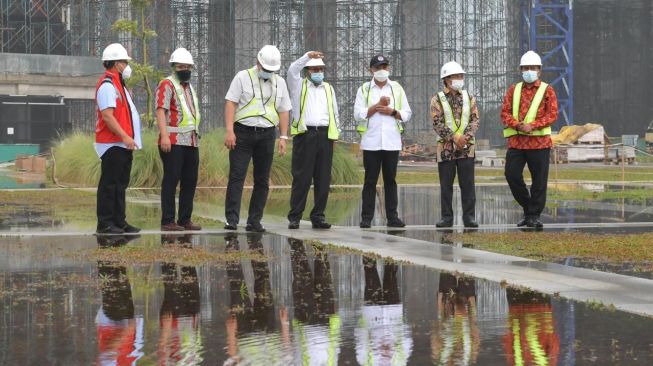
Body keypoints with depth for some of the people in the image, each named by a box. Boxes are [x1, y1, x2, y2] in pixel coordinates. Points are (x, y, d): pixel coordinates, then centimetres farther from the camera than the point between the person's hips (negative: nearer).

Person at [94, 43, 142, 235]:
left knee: (121, 184, 13)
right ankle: (105, 224, -3)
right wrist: (125, 136, -24)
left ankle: (119, 221, 18)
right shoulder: (107, 85, -13)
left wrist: (129, 138, 18)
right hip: (112, 144, -10)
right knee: (109, 184, -6)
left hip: (123, 145, 10)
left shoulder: (118, 84, 20)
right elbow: (107, 116, -21)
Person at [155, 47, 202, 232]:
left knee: (190, 181, 8)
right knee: (171, 180, -7)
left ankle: (185, 219, 15)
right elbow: (161, 111, -14)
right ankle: (167, 221, -5)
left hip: (191, 142, 8)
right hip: (174, 142, -8)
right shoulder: (167, 85, -4)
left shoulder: (189, 88, 22)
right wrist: (164, 135, -24)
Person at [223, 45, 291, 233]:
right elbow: (230, 103, -4)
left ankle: (254, 221, 10)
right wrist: (229, 131, -13)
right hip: (243, 133, -4)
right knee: (236, 177, -9)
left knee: (262, 180, 4)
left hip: (266, 135, 4)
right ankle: (231, 220, -10)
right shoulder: (243, 77, 1)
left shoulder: (279, 82, 13)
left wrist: (283, 137, 5)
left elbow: (283, 110, 14)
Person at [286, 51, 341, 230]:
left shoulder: (328, 88, 22)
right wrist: (308, 56, -19)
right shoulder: (299, 86, 10)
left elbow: (335, 113, 25)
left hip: (325, 135, 4)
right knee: (301, 177, -7)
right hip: (305, 134, -4)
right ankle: (294, 217, -4)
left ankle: (318, 216, 6)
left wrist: (336, 133, 15)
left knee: (323, 178, 1)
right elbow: (292, 71, -9)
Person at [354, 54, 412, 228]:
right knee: (370, 181, -1)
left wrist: (392, 111, -8)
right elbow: (358, 114, -5)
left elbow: (407, 115, 9)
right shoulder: (364, 90, 7)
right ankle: (366, 217, 1)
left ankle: (392, 217, 7)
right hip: (371, 142, -2)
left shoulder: (397, 88, 12)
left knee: (390, 180, 4)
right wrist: (378, 105, -10)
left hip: (392, 142, 2)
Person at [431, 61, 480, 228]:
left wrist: (466, 136, -15)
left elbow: (475, 120, 3)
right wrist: (454, 138, -17)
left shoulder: (469, 98, 9)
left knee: (467, 184, 1)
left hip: (466, 147, 2)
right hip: (445, 148, -2)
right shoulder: (437, 99, 0)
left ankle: (469, 217, 5)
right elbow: (438, 124, -8)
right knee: (446, 185, 3)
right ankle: (446, 217, 9)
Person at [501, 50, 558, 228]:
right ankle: (528, 208, 15)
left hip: (540, 142, -3)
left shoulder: (547, 90, 4)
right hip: (516, 141, 3)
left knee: (539, 180, -1)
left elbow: (553, 114, -4)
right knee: (512, 175, -4)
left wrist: (532, 125, -17)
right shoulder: (514, 90, 12)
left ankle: (534, 216, 9)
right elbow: (505, 112, 6)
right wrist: (517, 125, -13)